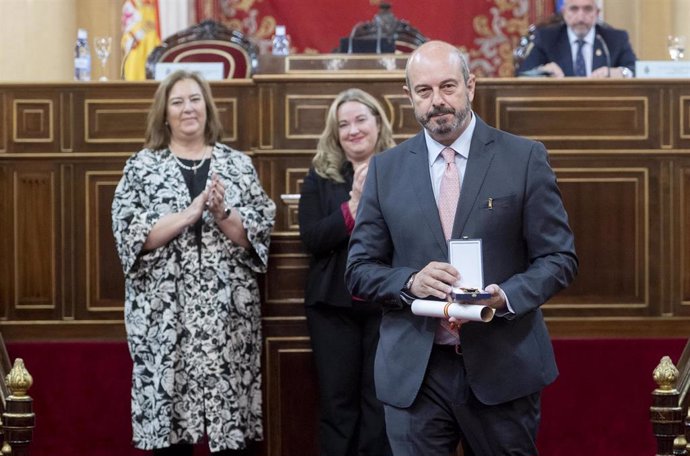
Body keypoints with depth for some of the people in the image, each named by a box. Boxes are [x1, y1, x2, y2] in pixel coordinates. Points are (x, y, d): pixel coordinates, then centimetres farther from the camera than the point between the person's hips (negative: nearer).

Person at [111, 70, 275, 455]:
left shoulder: (238, 164, 8)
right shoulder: (142, 166, 4)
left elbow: (259, 235, 3)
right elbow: (130, 234, -7)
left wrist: (221, 214, -15)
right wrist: (192, 211, -16)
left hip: (227, 312, 1)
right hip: (165, 313, -1)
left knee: (230, 410, 1)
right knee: (168, 408, 0)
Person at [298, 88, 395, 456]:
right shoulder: (321, 175, 5)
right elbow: (311, 239, -6)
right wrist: (353, 206, -16)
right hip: (334, 302, 1)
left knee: (382, 401, 5)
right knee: (336, 401, 6)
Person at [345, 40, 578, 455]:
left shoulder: (525, 158, 0)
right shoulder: (386, 169, 7)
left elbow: (559, 257, 0)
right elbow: (360, 269, 7)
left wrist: (506, 295, -19)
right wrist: (410, 281, -14)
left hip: (503, 368, -1)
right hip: (412, 373, 1)